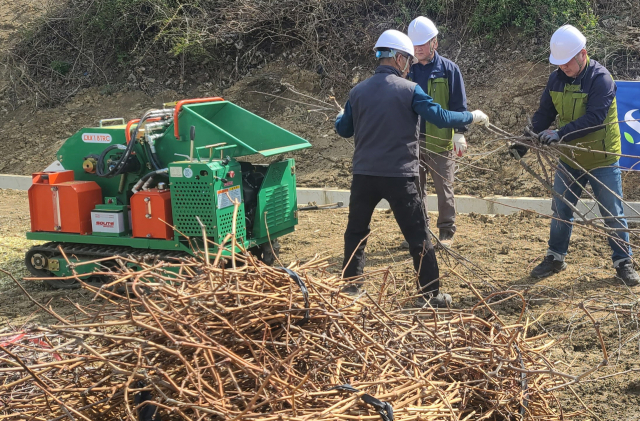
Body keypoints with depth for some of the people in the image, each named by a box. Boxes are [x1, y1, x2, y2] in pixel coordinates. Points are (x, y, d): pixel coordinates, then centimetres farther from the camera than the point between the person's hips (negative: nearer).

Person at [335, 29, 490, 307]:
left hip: (364, 175, 4)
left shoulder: (358, 92, 5)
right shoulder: (409, 90, -6)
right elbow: (441, 118, -10)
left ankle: (351, 286, 23)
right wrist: (472, 117, 5)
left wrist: (341, 117, 39)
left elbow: (343, 130, 16)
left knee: (356, 232, 19)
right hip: (399, 177, -3)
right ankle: (430, 294, 10)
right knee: (418, 237, 6)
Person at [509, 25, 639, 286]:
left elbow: (595, 118, -30)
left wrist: (560, 134, -39)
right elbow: (544, 115, 2)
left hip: (602, 161, -5)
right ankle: (555, 258, 28)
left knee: (613, 215, 6)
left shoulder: (601, 79, -20)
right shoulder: (556, 80, -2)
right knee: (561, 210, 13)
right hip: (569, 160, 5)